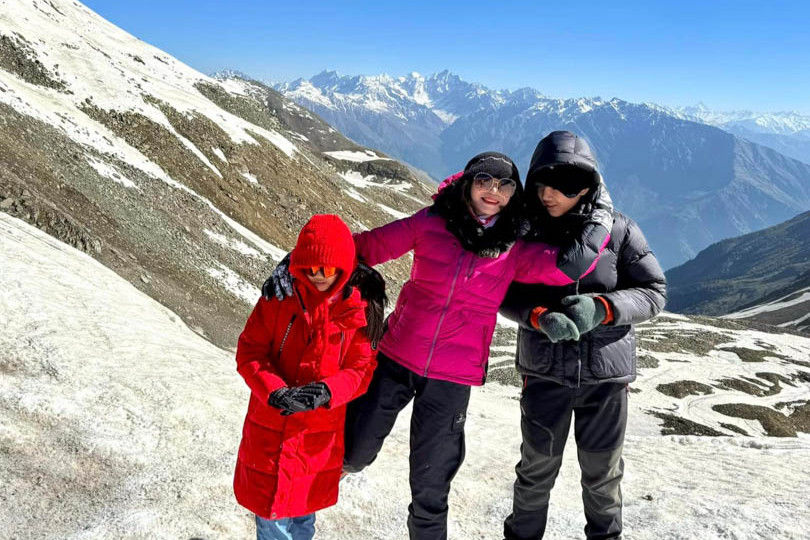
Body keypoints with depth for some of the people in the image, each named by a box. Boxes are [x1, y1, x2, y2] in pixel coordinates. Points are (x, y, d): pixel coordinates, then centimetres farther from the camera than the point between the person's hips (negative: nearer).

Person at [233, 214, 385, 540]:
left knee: (303, 510, 19)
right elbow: (249, 351, -6)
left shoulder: (360, 310, -8)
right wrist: (274, 391, -23)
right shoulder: (280, 296, -7)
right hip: (271, 429, 0)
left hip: (320, 435, 0)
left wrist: (327, 391, -27)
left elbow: (361, 370, -8)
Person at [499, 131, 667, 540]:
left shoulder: (620, 230, -8)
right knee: (537, 469, 15)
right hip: (544, 370, 1)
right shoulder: (527, 232, -5)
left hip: (605, 372, 0)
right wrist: (540, 318, -23)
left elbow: (654, 292, -5)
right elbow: (505, 294, -2)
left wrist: (602, 308, -22)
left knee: (602, 473, 16)